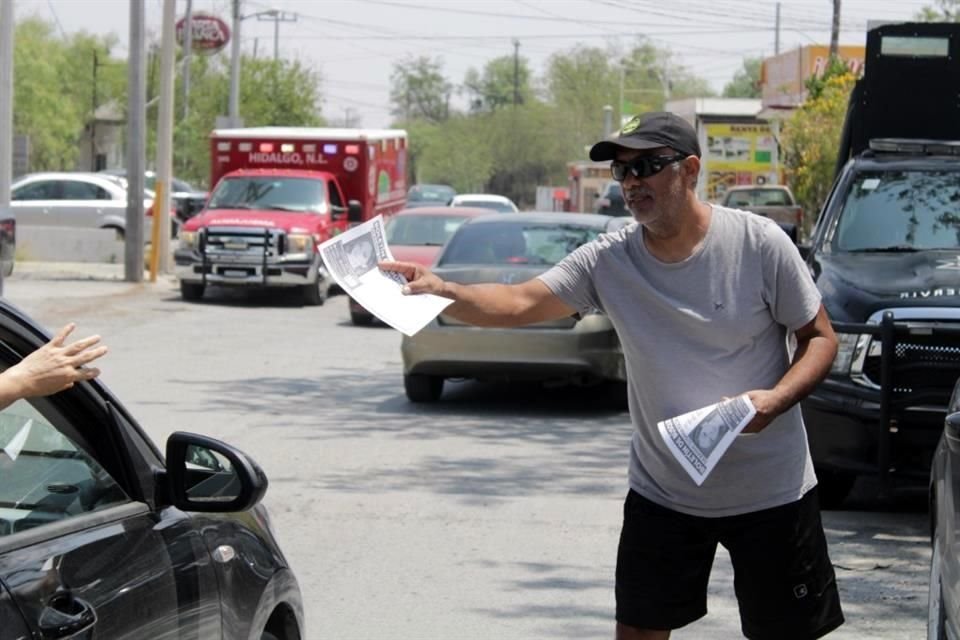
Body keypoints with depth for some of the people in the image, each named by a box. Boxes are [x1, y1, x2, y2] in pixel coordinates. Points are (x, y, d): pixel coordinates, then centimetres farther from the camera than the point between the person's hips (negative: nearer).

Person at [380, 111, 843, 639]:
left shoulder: (758, 243, -13)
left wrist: (774, 399, -24)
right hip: (662, 493, 3)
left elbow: (819, 338, -5)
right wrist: (442, 292, -35)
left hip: (771, 493, -3)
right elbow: (519, 303, -16)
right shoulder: (608, 261, -6)